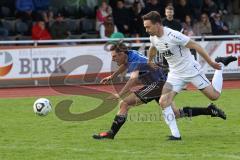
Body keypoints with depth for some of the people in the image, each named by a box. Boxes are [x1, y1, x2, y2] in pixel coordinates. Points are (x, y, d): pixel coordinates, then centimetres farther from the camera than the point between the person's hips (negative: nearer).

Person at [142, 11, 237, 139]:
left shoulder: (173, 35, -27)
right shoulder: (153, 38, -4)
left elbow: (195, 46, -19)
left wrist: (211, 63, -15)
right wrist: (149, 62, 37)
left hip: (191, 70, -6)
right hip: (175, 74, 6)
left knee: (214, 95, 3)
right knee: (163, 102, -14)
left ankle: (220, 64, 28)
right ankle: (175, 135, -8)